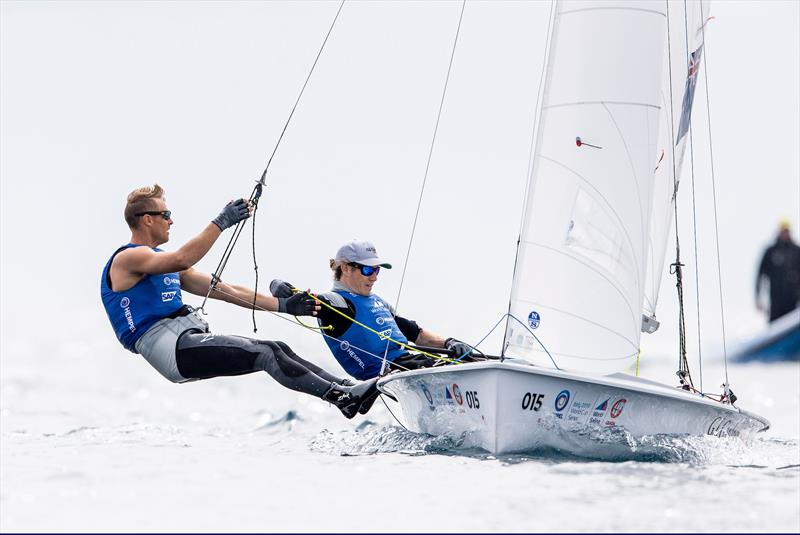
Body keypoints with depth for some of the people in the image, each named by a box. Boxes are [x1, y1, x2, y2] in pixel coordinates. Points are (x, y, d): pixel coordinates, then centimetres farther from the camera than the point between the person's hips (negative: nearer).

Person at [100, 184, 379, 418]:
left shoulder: (165, 264, 24)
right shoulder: (127, 259, -4)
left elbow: (225, 290, 22)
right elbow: (182, 260, -24)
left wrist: (283, 305, 17)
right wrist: (222, 222, -21)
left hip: (191, 340, 9)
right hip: (170, 348, -9)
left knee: (277, 349, -7)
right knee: (264, 354, -20)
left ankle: (348, 387, -15)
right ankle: (340, 397, -27)